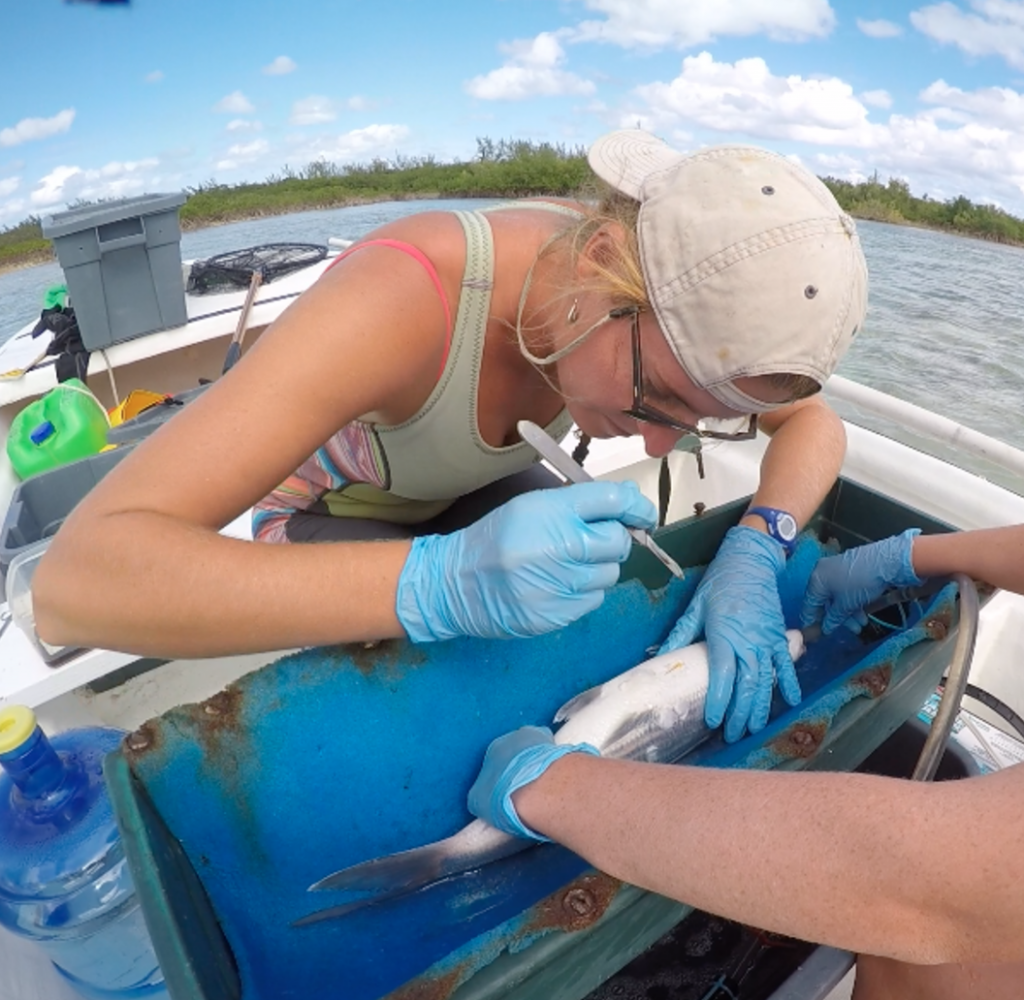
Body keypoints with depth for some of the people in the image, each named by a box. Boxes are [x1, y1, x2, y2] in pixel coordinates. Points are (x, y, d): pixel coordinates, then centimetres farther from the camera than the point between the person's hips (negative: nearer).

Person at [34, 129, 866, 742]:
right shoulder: (404, 297, -43)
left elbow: (815, 423, -13)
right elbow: (73, 580, -46)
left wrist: (757, 547, -34)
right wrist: (438, 583, -60)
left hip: (473, 494, 5)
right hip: (325, 513, -4)